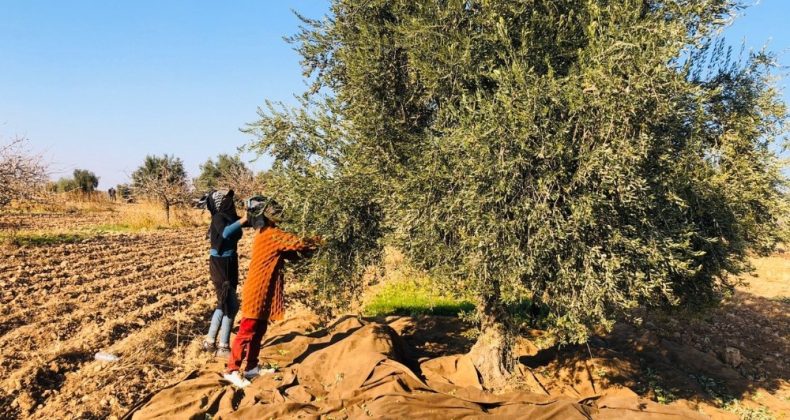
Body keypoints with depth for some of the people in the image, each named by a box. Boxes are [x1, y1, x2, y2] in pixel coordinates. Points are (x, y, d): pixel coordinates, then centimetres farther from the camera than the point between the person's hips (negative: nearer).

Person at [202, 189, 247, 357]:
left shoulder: (230, 216, 6)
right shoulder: (219, 217, -17)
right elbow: (225, 233, -37)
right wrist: (243, 220, -38)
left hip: (229, 263, 9)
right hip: (220, 265, -9)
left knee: (224, 304, 16)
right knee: (231, 305, -6)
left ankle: (209, 341, 26)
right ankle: (223, 347, 1)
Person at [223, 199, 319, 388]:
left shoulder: (266, 234, 13)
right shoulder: (273, 234, -16)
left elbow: (289, 253, 17)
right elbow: (297, 243, -11)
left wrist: (306, 247, 6)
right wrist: (314, 242, 8)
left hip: (263, 291, 10)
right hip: (258, 292, -10)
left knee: (259, 331, 15)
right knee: (247, 330, -6)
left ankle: (252, 367, 23)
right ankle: (232, 370, -2)